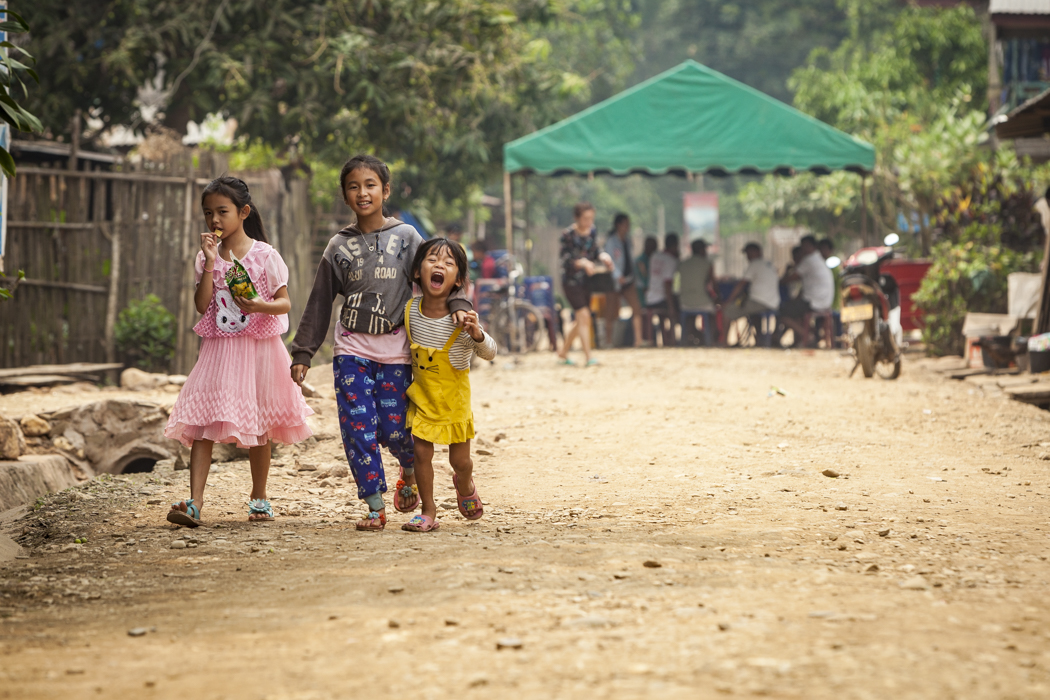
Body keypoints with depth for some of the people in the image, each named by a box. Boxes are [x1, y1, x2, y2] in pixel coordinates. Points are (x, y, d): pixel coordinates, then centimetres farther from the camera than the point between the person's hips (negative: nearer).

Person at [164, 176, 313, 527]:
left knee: (258, 428, 9)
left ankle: (259, 498, 26)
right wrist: (211, 262, -10)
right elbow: (202, 304, -4)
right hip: (218, 349, 2)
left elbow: (285, 303, -2)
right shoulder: (207, 256, 5)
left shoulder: (264, 256, -3)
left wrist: (260, 305, -22)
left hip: (257, 349, -2)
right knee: (202, 422, -11)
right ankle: (194, 502, -16)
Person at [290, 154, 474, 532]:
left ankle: (409, 473, 31)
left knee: (395, 430, -3)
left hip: (395, 350, -1)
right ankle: (375, 508, 2)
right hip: (351, 349, 1)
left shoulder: (406, 237, 3)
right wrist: (302, 353, 9)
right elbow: (319, 304, 11)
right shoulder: (339, 246, 6)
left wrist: (457, 303, -20)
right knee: (358, 429, -7)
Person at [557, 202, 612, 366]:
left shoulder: (592, 231, 4)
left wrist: (602, 255, -10)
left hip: (586, 281, 7)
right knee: (584, 316, -16)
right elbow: (565, 258, -17)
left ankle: (563, 353, 32)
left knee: (579, 321, 14)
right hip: (571, 280, -7)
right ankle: (588, 358, -16)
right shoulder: (568, 234, -15)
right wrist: (582, 262, -33)